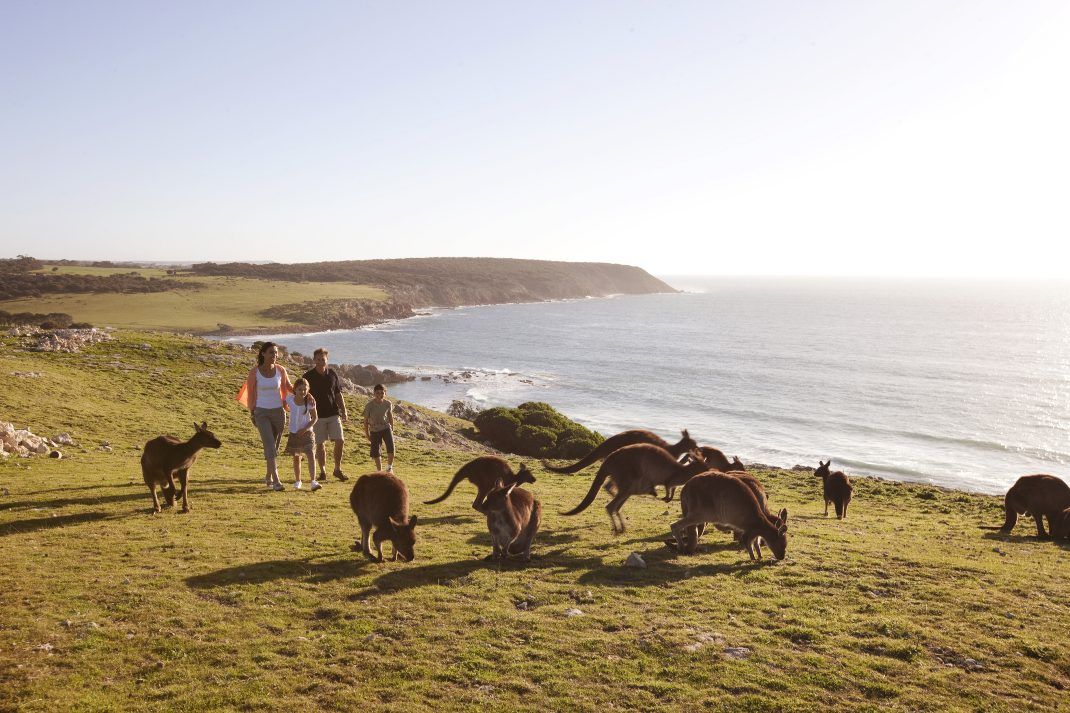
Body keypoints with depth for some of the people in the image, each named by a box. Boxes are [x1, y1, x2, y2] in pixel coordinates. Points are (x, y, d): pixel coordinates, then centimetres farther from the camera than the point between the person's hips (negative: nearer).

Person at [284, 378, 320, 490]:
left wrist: (305, 429, -18)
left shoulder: (310, 402, -15)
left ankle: (313, 481, -19)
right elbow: (285, 405, 14)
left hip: (306, 432, -2)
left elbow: (314, 418, -8)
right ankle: (297, 481, 28)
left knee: (311, 455, -16)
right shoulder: (290, 399, -11)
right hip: (294, 433, 2)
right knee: (296, 457, 13)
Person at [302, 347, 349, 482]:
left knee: (340, 441, -4)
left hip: (333, 414, 2)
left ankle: (337, 469, 11)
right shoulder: (308, 376, -3)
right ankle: (323, 471, 15)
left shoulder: (332, 374, 6)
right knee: (320, 444, 2)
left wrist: (344, 411, 6)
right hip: (317, 415, -2)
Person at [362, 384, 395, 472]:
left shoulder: (388, 404, -8)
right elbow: (366, 421, -4)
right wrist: (367, 434, -1)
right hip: (374, 430, 0)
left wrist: (392, 429, 15)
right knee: (375, 452, 0)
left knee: (391, 448, -19)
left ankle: (389, 467, 2)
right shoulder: (369, 405, -14)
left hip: (386, 428, 0)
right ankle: (379, 471, 19)